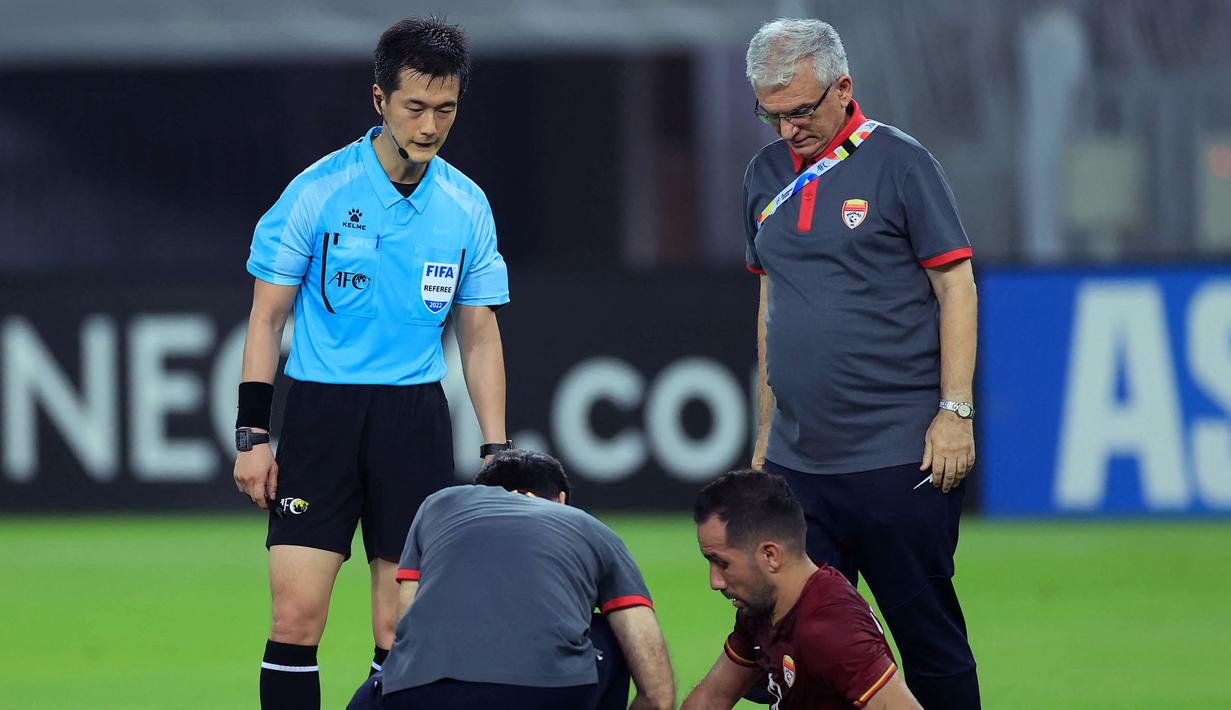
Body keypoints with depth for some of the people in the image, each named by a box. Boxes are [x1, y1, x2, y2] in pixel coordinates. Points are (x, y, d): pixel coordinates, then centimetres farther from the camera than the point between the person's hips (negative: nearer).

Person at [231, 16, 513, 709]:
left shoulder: (467, 206, 5)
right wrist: (253, 435, -4)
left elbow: (479, 338, 13)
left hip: (416, 418, 3)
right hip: (322, 410, -3)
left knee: (400, 630, 1)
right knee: (297, 614, -10)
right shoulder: (318, 191, -5)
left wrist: (498, 454, 7)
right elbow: (267, 317, 1)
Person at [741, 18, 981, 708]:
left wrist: (954, 411, -11)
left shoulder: (899, 162, -4)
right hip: (797, 460, 6)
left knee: (929, 639, -1)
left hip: (900, 459, -6)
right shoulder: (767, 174, 13)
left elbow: (956, 289, -4)